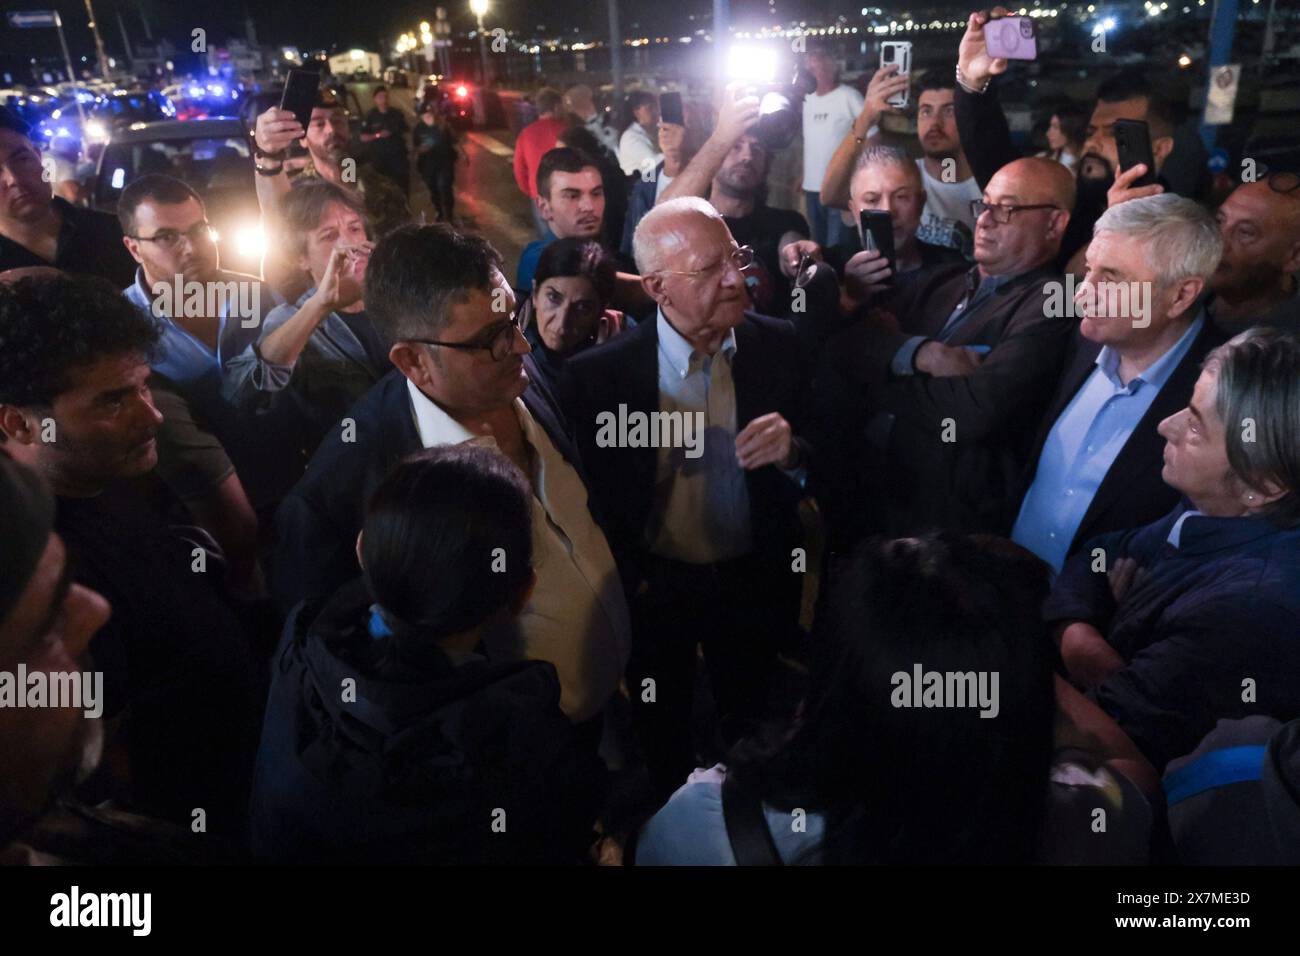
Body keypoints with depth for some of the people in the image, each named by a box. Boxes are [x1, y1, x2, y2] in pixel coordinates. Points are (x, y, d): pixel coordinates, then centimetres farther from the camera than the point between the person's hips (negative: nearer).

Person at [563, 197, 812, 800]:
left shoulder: (780, 347, -10)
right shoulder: (598, 374, -16)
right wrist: (632, 584, -8)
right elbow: (593, 496, -6)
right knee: (661, 747, 20)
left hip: (755, 584, 2)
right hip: (655, 588, -1)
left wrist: (791, 453, -24)